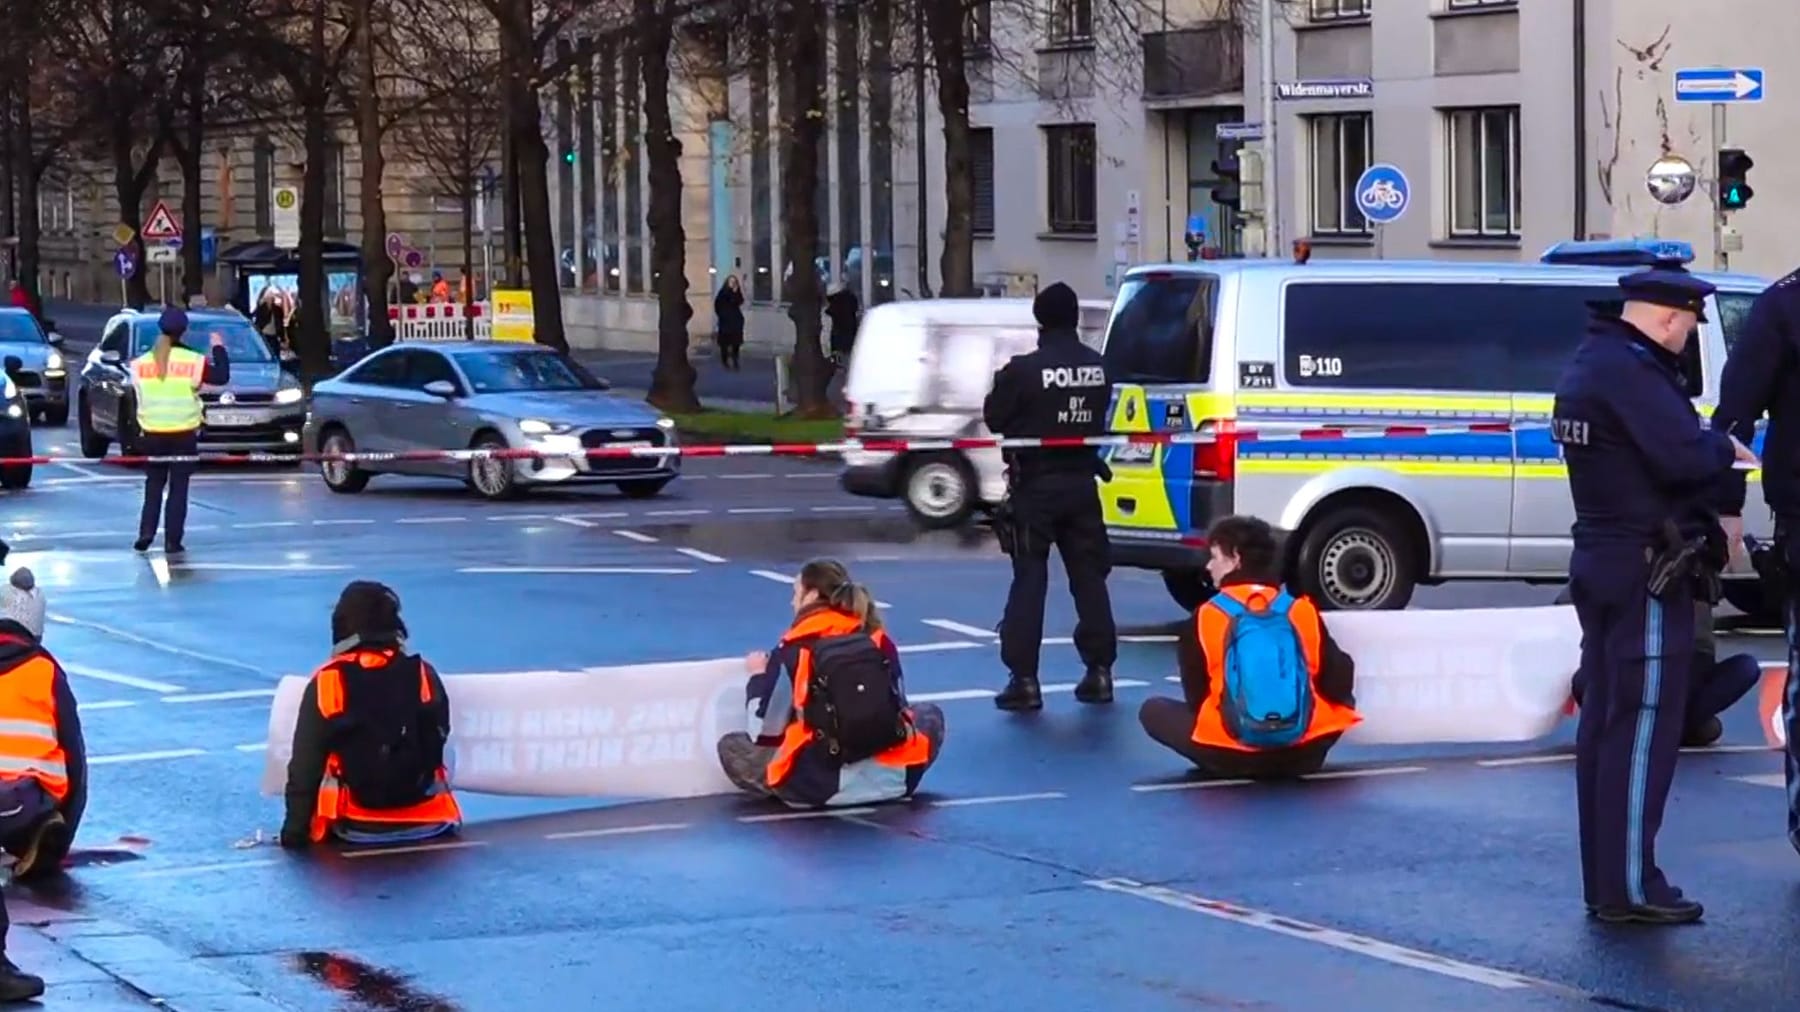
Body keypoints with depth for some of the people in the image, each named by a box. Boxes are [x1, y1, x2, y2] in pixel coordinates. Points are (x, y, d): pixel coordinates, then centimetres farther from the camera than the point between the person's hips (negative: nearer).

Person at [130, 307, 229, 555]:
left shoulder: (140, 363, 1)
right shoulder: (192, 361, -9)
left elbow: (134, 398, 7)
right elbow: (222, 376, -4)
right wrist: (219, 348, 8)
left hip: (152, 434, 2)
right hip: (183, 434, -2)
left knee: (153, 485, 15)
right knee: (178, 488, 4)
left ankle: (146, 534, 2)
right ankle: (172, 541, 0)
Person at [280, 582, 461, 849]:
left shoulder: (326, 683, -9)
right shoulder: (424, 675, -3)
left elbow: (305, 763, -4)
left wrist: (296, 828, 5)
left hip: (355, 827, -2)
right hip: (426, 821, 2)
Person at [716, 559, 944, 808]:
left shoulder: (793, 650, -5)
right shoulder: (880, 640, 5)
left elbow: (765, 732, 0)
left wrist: (758, 677, 16)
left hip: (822, 785, -2)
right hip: (892, 776, 2)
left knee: (730, 746, 18)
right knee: (929, 715, 33)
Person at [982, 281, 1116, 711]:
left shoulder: (1024, 370, -15)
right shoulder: (1097, 368, 1)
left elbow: (994, 418, -6)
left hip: (1036, 484, -4)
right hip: (1082, 481, 4)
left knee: (1029, 580, -1)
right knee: (1088, 577, 12)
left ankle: (1024, 679, -6)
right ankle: (1099, 671, 14)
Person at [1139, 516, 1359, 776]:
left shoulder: (1206, 617, 0)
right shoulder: (1302, 610, 3)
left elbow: (1195, 695, 5)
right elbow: (1339, 685, 4)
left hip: (1230, 755, -2)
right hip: (1301, 754, 2)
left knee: (1153, 710, 21)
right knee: (1342, 702, 32)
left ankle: (1233, 762, 8)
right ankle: (1295, 757, 15)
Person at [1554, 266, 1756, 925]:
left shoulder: (1590, 363, 14)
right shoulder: (1630, 371, -19)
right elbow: (1683, 456, -27)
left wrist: (1709, 450, 1)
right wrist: (1727, 448, -7)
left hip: (1600, 560, 10)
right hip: (1645, 571, -10)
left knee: (1606, 721, 13)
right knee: (1645, 726, -6)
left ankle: (1603, 879, 19)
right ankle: (1630, 888, -5)